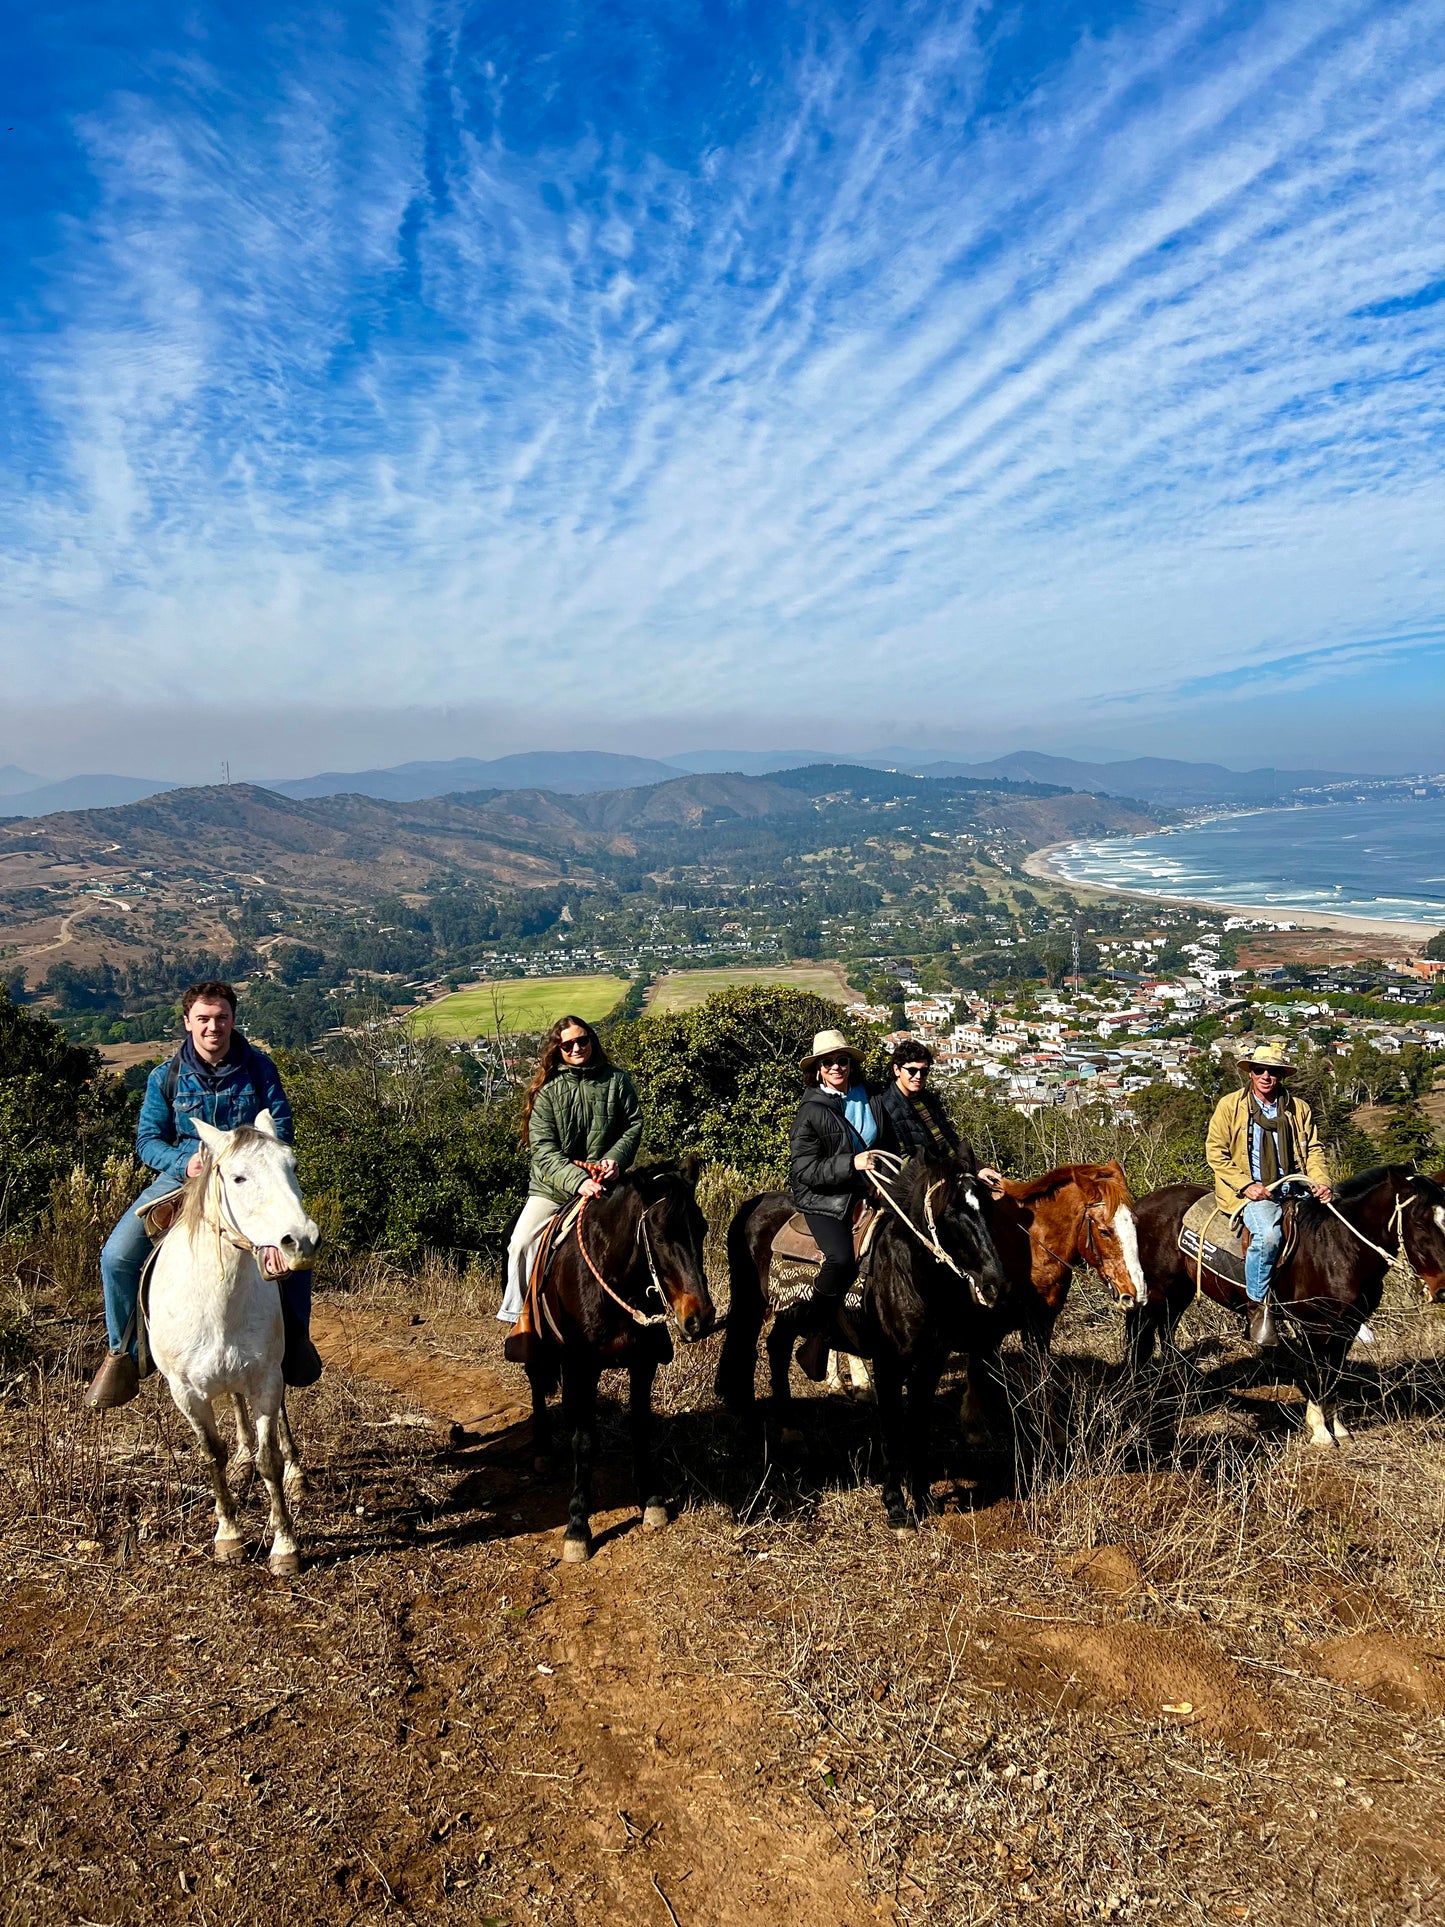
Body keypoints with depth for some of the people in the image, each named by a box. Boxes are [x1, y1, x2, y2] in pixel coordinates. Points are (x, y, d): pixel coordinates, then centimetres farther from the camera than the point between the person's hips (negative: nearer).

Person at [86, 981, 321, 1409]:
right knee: (118, 1255, -15)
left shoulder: (258, 1068, -1)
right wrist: (185, 1161, -19)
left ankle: (295, 1338, 6)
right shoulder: (165, 1077, 1)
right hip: (182, 1176, 1)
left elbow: (281, 1130, 0)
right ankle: (123, 1354, 7)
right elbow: (147, 1140, 1)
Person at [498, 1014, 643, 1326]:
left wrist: (615, 1159, -16)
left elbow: (634, 1125, 4)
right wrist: (577, 1181, -27)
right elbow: (543, 1150, -13)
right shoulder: (547, 1090, -5)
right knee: (521, 1243, -12)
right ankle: (518, 1312, 3)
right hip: (552, 1186, -1)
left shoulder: (617, 1080, 0)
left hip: (603, 1184, 1)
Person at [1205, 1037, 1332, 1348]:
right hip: (1250, 1192, -4)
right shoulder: (1230, 1105, 3)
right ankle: (1258, 1307, -15)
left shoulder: (1299, 1109, 14)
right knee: (1267, 1235, -33)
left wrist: (1320, 1181, -6)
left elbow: (1313, 1150, 15)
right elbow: (1215, 1152, -1)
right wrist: (1246, 1185, -14)